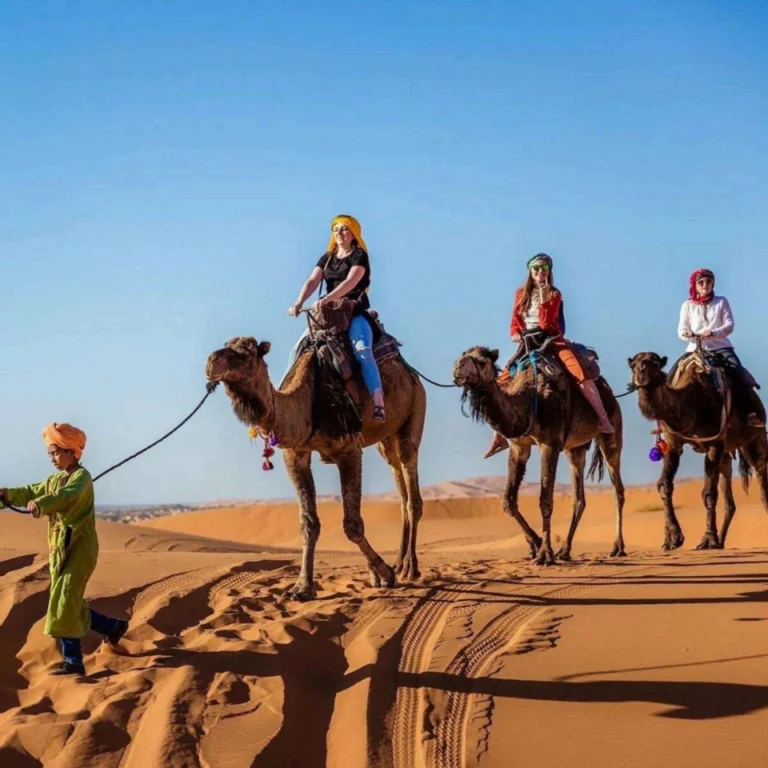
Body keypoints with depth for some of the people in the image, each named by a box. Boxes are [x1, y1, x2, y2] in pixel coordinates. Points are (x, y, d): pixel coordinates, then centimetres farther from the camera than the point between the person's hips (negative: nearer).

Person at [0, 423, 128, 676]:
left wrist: (41, 503, -52)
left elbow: (69, 495, -33)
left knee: (65, 603, -14)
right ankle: (112, 626, 30)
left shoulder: (81, 477, -11)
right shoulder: (55, 480, 17)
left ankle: (73, 662, -12)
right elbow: (32, 492, 7)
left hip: (79, 549, -9)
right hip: (59, 551, 9)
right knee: (67, 604, 12)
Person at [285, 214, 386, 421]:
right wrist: (299, 302, -16)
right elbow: (312, 281, 3)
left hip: (355, 312, -7)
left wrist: (326, 300, -33)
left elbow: (350, 282, -19)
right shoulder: (327, 258, 15)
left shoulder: (359, 256, -3)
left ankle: (379, 405, -39)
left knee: (362, 351, -30)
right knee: (299, 348, -1)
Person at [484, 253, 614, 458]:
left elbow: (546, 323, -15)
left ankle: (604, 420, -27)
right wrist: (515, 333, -10)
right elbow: (515, 321, 12)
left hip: (551, 340, -3)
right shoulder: (521, 294, 9)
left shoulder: (554, 294, -2)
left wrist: (543, 296, -21)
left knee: (581, 372, -29)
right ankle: (499, 437, 5)